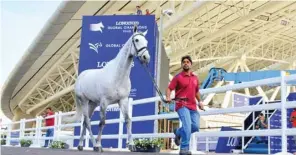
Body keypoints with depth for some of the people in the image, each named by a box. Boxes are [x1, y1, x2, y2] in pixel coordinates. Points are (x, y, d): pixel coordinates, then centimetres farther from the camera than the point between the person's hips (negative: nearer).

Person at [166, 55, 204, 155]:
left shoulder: (195, 78, 16)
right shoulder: (178, 77, -1)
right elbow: (169, 88, -5)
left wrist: (200, 101, 18)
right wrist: (168, 97, -23)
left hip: (193, 106, 6)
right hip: (182, 105, -6)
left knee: (195, 127, 0)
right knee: (187, 125, -19)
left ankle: (178, 132, 27)